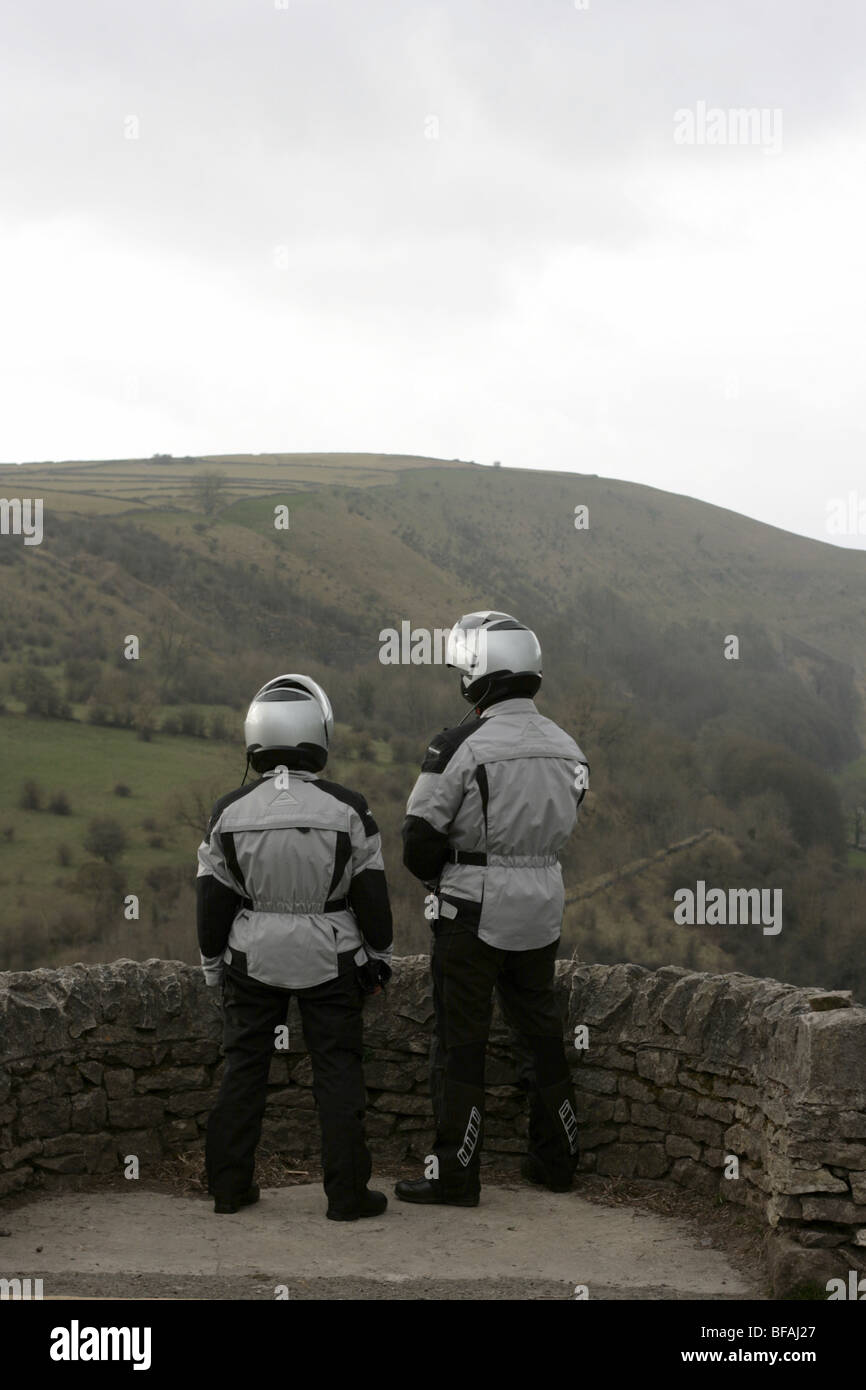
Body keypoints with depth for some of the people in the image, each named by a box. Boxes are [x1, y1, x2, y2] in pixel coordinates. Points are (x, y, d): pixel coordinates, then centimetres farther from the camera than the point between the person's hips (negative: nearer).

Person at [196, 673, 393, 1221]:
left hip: (252, 957, 2)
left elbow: (213, 898, 0)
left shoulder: (230, 812, -6)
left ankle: (230, 1184, 17)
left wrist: (214, 964, 13)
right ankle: (348, 1192, 7)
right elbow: (371, 894, -4)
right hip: (329, 960, -2)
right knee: (338, 1070, 6)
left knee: (244, 1067, 13)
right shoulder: (347, 810, -11)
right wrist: (378, 956, 9)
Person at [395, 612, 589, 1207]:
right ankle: (557, 1158, 28)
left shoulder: (463, 746, -17)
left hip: (474, 913, -6)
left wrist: (441, 876, 6)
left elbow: (420, 843, -14)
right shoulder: (566, 747, 4)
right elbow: (558, 830, 11)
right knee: (542, 1033, 17)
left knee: (461, 1041, 2)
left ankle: (455, 1174, 6)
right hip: (542, 912, 6)